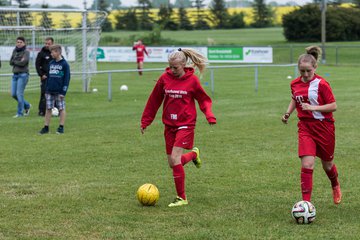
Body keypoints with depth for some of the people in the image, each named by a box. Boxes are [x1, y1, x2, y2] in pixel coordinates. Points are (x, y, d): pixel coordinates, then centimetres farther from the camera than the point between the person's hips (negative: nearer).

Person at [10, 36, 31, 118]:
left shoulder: (26, 52, -6)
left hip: (23, 75, -7)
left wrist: (15, 61, -3)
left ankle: (20, 113, 1)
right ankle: (27, 105, 26)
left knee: (19, 94, -9)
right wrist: (18, 61, -8)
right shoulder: (15, 51, 12)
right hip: (15, 75, 7)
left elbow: (23, 63, -17)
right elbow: (11, 62, 6)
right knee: (13, 94, 6)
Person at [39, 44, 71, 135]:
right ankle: (46, 127, 9)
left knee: (61, 109, 1)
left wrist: (63, 92, -13)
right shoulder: (51, 63, 12)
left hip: (59, 92, -5)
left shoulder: (64, 64, -6)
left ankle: (61, 127, 7)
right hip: (50, 91, 6)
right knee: (48, 109, 5)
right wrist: (46, 90, 13)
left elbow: (67, 79, -8)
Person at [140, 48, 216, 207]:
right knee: (172, 163, 6)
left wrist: (209, 115, -14)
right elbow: (154, 101, 8)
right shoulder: (164, 78, -1)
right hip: (169, 125, 4)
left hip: (185, 124, -4)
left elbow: (204, 100, 4)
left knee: (175, 159, -16)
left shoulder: (192, 80, -7)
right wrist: (145, 122, 11)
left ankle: (181, 198, -5)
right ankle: (193, 154, 39)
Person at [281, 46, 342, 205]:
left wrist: (312, 107, -23)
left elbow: (333, 106, -14)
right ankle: (306, 202, -14)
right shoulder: (295, 84, 1)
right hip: (305, 127, 3)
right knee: (307, 164, -15)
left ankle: (336, 186, 49)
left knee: (327, 164, 16)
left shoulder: (321, 84, -15)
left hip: (324, 126, -2)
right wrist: (288, 113, 7)